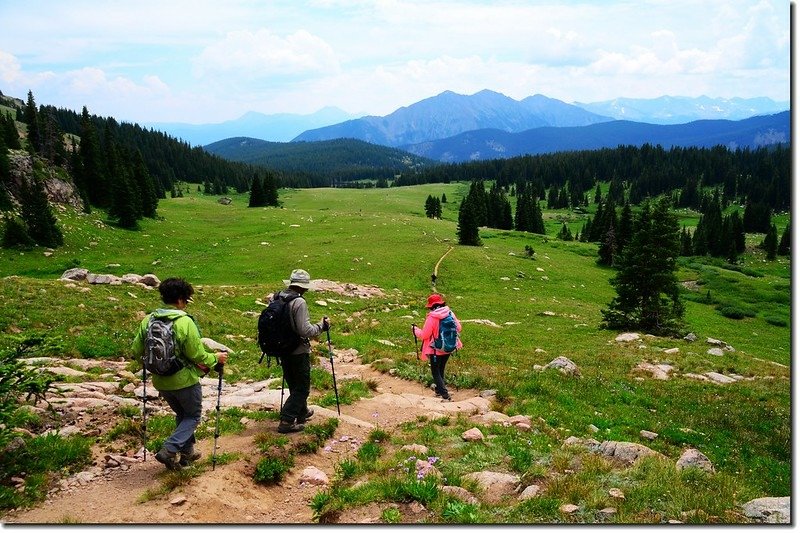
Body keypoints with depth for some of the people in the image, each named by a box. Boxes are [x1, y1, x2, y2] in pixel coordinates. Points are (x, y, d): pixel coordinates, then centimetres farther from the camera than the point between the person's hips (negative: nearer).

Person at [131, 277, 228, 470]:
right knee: (193, 416, 15)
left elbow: (136, 351, 2)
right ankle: (168, 451, 0)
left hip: (160, 381, 6)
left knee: (182, 414, 26)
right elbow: (197, 355, -18)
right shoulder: (185, 322, -21)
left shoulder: (148, 320, -4)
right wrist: (215, 358, -1)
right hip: (184, 380, -6)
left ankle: (187, 452, 33)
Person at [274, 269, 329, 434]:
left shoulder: (275, 298, -1)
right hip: (298, 352, -7)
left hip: (282, 350, 7)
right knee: (302, 387, 6)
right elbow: (305, 330, -25)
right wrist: (322, 326, -10)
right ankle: (287, 421, 1)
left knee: (294, 385, 23)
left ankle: (302, 412, 40)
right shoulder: (299, 302, -23)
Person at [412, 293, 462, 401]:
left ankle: (445, 395, -2)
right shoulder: (450, 313, -7)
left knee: (435, 372, 8)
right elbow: (458, 328, 1)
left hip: (436, 350, -6)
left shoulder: (432, 317, -22)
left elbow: (424, 335, -18)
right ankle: (439, 390, 36)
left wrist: (415, 329, 1)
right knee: (441, 370, 24)